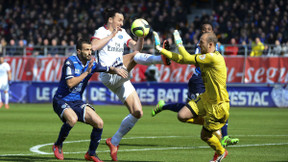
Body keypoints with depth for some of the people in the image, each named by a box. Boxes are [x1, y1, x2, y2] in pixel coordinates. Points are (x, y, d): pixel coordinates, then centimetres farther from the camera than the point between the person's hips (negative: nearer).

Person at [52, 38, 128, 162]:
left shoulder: (91, 64, 3)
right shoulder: (70, 62, -15)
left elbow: (108, 69, 15)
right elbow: (70, 83, -26)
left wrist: (116, 70, -7)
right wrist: (86, 72, -23)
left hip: (77, 102, 6)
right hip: (61, 100, -6)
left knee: (99, 123, -10)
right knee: (72, 119, -36)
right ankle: (57, 146, -10)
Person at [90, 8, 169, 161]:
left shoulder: (122, 33, 22)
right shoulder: (101, 31, 1)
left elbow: (136, 47, 13)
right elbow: (93, 46, -20)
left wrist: (141, 37, -5)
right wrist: (111, 35, -16)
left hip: (120, 80, 8)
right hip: (108, 75, -8)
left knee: (137, 113, 1)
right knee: (134, 56, -28)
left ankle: (114, 141, 10)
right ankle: (163, 59, -55)